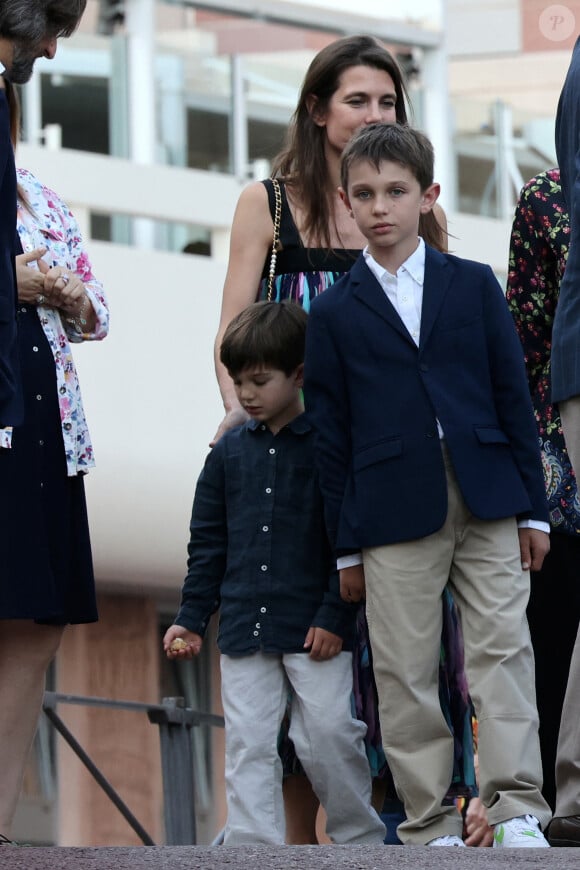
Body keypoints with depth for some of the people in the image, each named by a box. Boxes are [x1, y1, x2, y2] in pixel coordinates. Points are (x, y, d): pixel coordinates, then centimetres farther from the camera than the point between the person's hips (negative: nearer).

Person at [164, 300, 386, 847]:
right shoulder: (230, 451, 10)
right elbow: (208, 542, 15)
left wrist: (335, 615, -11)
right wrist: (192, 617, 9)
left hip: (315, 627, -4)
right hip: (244, 627, 4)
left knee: (327, 737, -5)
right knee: (248, 745, 2)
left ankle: (360, 841, 12)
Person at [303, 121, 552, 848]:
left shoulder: (474, 286, 10)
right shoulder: (334, 313, 7)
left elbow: (513, 398, 9)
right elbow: (330, 434, 6)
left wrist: (532, 508, 4)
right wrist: (346, 545, 3)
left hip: (486, 502, 1)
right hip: (394, 512, -1)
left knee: (502, 649, -5)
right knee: (404, 672, -1)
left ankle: (516, 810, -4)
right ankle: (429, 825, 5)